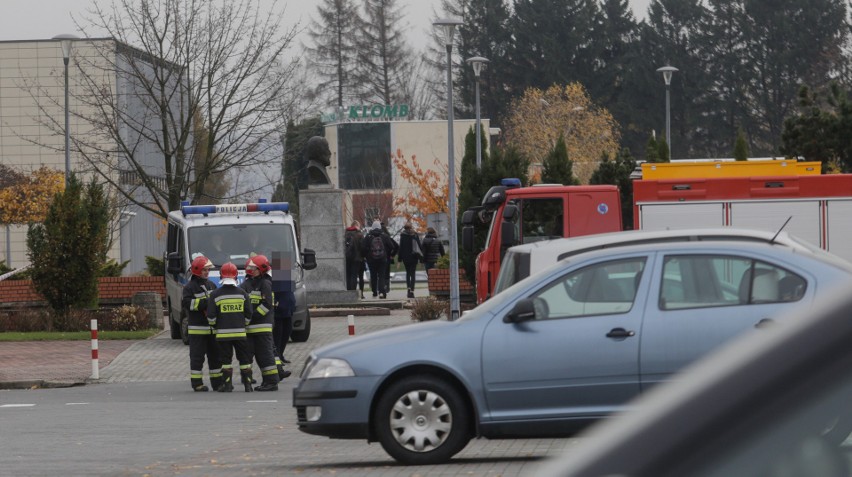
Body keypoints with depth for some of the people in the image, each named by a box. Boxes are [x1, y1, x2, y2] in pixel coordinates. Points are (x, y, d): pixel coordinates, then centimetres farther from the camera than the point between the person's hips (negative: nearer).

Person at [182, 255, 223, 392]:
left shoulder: (211, 285, 15)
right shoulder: (190, 287, -6)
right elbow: (186, 303, -18)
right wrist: (204, 303, -22)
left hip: (212, 327, 7)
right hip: (197, 328, -7)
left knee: (215, 355, 10)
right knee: (197, 356, -4)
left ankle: (217, 381, 18)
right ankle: (197, 383, -1)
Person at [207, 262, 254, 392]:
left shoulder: (215, 294, -5)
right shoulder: (242, 293, 0)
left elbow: (211, 315, -4)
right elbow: (248, 314, 3)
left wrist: (214, 325, 15)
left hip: (223, 333, -1)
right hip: (240, 332, 1)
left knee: (226, 360, 4)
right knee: (244, 359, 8)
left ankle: (227, 385, 2)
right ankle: (248, 384, 6)